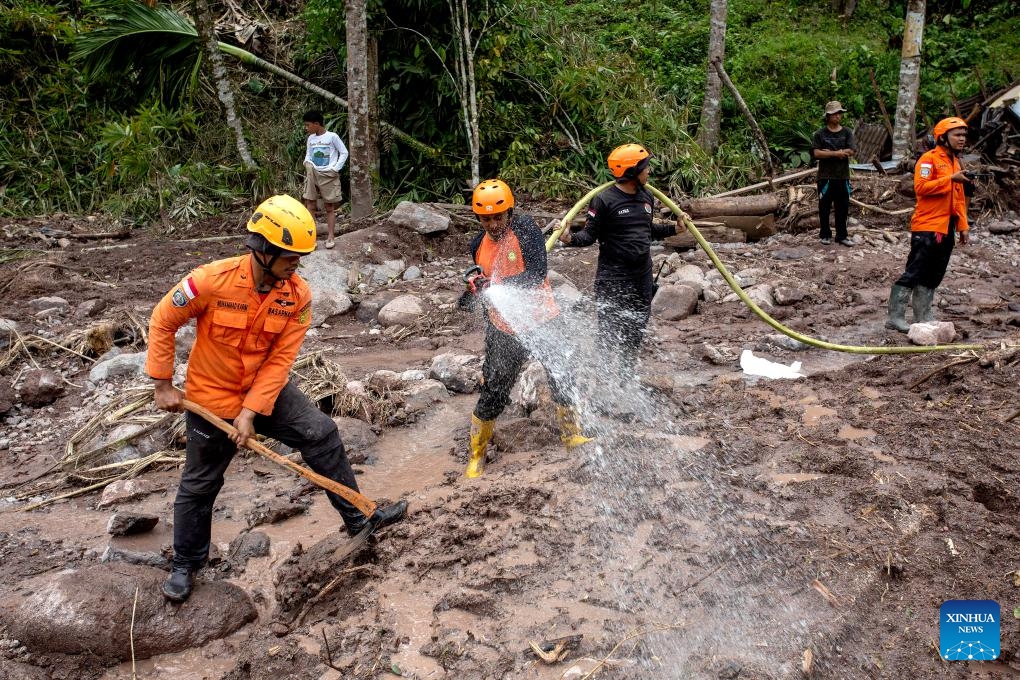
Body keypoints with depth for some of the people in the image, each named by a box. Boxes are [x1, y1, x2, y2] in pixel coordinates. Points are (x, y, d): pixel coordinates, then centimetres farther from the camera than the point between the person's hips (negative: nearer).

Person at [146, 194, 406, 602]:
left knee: (321, 434, -10)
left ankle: (359, 518, 3)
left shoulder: (298, 295, -17)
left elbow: (280, 360, -16)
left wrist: (251, 412, -22)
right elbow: (162, 323, -13)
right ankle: (185, 564, 32)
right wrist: (163, 385, -10)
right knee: (199, 484, 10)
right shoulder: (213, 281, -26)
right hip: (210, 396, -2)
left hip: (266, 388, 3)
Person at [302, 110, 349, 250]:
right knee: (310, 205, 0)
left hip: (329, 175, -5)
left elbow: (344, 153, -4)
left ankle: (330, 237, 8)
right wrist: (307, 163, -3)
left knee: (330, 208, 3)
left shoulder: (332, 136, -8)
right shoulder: (310, 139, 8)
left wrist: (335, 169, -10)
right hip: (313, 174, 5)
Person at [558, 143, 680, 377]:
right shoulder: (604, 200, -14)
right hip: (613, 280, -7)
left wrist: (674, 228, 25)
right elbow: (590, 234, -12)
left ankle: (627, 378, 30)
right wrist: (571, 238, -30)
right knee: (609, 334, -3)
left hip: (642, 278, 7)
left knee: (635, 333, 16)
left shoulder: (646, 196, 9)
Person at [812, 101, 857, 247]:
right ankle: (825, 234, 16)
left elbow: (851, 151, -8)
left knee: (843, 207, 6)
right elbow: (816, 153, -11)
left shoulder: (847, 133, 6)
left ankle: (841, 236, 14)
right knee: (825, 207, 4)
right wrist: (836, 153, -16)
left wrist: (828, 153, -13)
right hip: (825, 177, -2)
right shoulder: (820, 134, 1)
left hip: (843, 176, 2)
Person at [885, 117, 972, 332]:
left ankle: (923, 318, 15)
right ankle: (895, 317, -4)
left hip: (946, 229, 8)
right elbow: (921, 187, -21)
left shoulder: (955, 162, 18)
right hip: (927, 228, -8)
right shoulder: (929, 158, -7)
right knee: (913, 273, -8)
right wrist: (951, 179, -22)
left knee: (932, 278, 10)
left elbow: (959, 199, 21)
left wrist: (963, 226, 15)